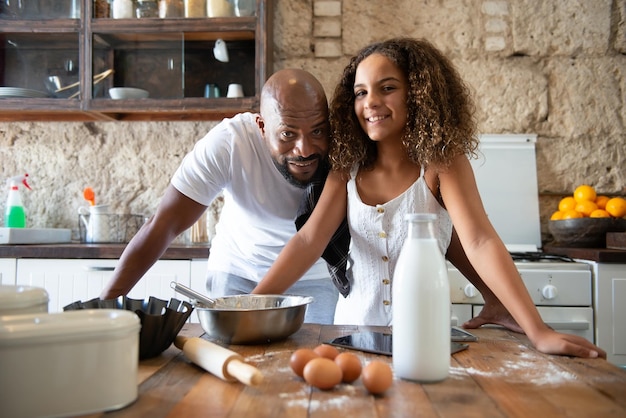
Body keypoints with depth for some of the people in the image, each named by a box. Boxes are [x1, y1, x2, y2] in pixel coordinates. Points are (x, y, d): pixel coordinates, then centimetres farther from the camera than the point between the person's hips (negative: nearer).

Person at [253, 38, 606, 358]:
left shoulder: (442, 161, -9)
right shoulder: (347, 165, -1)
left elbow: (480, 242, -19)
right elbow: (310, 240, -7)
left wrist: (538, 330, -29)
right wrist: (254, 303, -18)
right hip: (353, 323, 2)